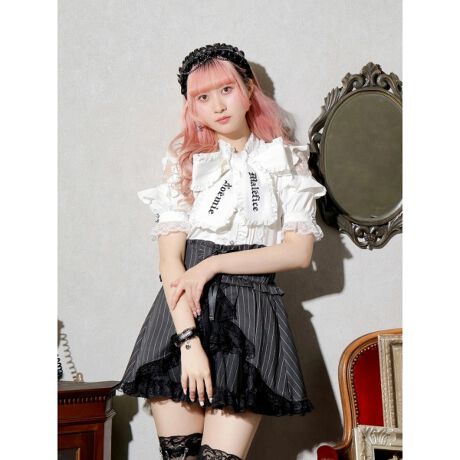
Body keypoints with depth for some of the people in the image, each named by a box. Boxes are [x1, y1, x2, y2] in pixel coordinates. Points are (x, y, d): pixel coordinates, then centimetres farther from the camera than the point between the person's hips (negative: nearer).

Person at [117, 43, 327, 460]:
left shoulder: (287, 161, 10)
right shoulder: (184, 160, 9)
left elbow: (300, 251, 0)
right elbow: (170, 260, -1)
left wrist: (214, 264, -9)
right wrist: (189, 340, -13)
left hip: (250, 313, -1)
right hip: (181, 310, 1)